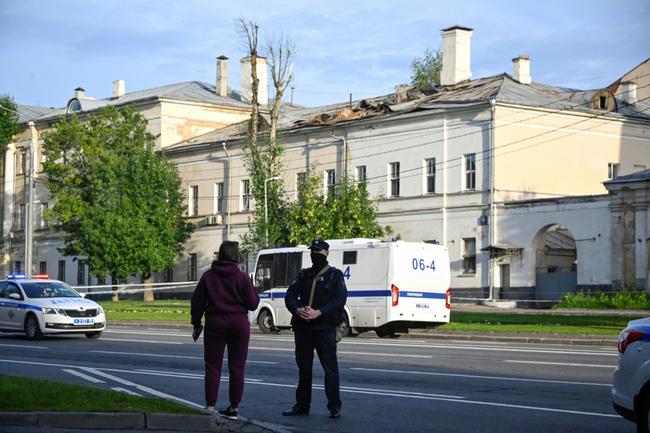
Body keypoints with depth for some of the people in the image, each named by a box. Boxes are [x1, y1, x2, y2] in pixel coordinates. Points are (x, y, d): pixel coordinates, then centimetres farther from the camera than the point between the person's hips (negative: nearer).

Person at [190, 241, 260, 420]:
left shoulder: (208, 276, -1)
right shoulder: (242, 277, -6)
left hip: (215, 324, 1)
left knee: (212, 367, 4)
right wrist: (256, 295, 16)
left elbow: (197, 302, 2)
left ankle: (210, 407, -2)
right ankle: (234, 407, 8)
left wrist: (196, 324, 11)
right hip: (239, 324, 0)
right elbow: (253, 303, -5)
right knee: (236, 368, 7)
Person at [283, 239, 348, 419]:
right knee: (303, 367, 10)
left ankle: (334, 407, 0)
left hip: (325, 328, -4)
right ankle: (302, 405, 19)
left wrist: (318, 313, -20)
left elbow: (339, 300, -9)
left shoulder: (334, 275, 3)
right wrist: (297, 310, -14)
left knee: (330, 368, -5)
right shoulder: (303, 275, 16)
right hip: (303, 328, 4)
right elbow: (290, 295, 7)